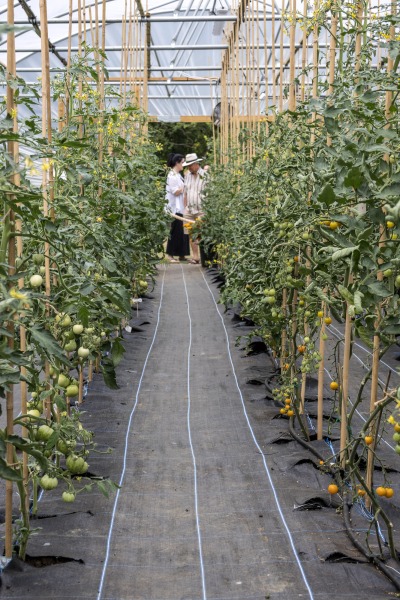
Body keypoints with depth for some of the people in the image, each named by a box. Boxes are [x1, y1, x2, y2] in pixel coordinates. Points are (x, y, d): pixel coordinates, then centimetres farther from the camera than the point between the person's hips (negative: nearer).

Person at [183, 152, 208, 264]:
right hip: (189, 210, 6)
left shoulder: (205, 175, -6)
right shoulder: (187, 175, 14)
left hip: (201, 210, -6)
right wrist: (185, 208, 11)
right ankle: (195, 257, 8)